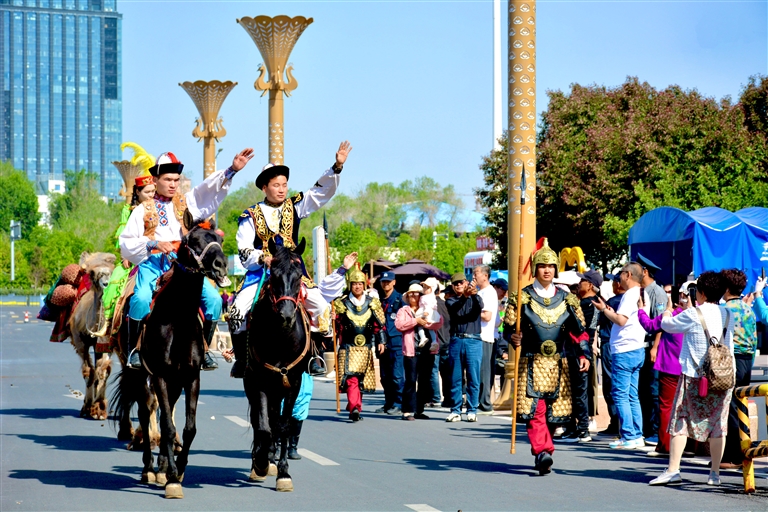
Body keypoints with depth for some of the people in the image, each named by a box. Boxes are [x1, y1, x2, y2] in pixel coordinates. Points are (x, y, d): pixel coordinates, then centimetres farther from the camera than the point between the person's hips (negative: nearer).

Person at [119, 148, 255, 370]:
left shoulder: (187, 203, 18)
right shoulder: (143, 210, 14)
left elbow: (210, 189, 3)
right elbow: (126, 243, 6)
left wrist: (232, 170, -14)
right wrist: (154, 244, -11)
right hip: (153, 264, -2)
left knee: (213, 299, -17)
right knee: (141, 298, -31)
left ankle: (203, 349, -1)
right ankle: (133, 349, -13)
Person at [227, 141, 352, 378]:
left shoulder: (295, 206, 6)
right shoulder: (250, 216, 1)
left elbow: (322, 191, -2)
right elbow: (244, 250, -3)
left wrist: (337, 167, -16)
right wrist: (263, 258, -22)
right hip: (260, 271, -2)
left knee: (321, 307, -13)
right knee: (237, 311, -18)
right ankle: (241, 357, 1)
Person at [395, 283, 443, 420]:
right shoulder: (403, 311, 12)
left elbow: (438, 323, 0)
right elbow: (399, 325, -7)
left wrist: (424, 323, -11)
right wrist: (416, 321, -11)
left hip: (428, 350, 3)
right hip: (411, 350, -3)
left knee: (425, 382, 5)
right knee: (411, 380, -8)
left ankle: (419, 410, 13)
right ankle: (408, 411, -6)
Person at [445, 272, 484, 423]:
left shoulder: (474, 298, 11)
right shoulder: (451, 300, 12)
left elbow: (479, 306, -11)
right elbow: (454, 308, -11)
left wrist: (474, 295, -32)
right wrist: (465, 296, -30)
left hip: (473, 341, -1)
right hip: (456, 341, 1)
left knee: (473, 378, -1)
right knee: (455, 379, 3)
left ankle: (472, 411, 4)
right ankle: (455, 411, 8)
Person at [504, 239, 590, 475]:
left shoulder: (566, 299, 11)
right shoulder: (522, 298, 3)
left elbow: (578, 331, 12)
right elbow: (508, 328, 3)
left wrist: (583, 354, -2)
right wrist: (513, 338, -20)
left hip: (558, 365, 3)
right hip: (531, 364, -3)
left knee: (554, 412, 4)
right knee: (535, 410, -16)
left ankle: (540, 454, 17)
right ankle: (543, 452, -23)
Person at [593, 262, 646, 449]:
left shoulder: (630, 295, -13)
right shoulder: (640, 295, 16)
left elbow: (621, 320, -20)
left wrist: (604, 310, -8)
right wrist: (610, 312, 18)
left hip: (625, 351, -10)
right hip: (636, 349, 10)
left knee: (620, 394, -7)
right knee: (632, 395, 11)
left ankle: (629, 437, -9)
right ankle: (637, 436, 12)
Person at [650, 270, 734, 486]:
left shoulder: (693, 315, -10)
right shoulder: (728, 315, 5)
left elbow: (667, 325, 2)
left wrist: (667, 314, 23)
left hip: (694, 377, -5)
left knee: (680, 422, 2)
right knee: (717, 424, 7)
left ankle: (673, 470, -3)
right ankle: (715, 473, 8)